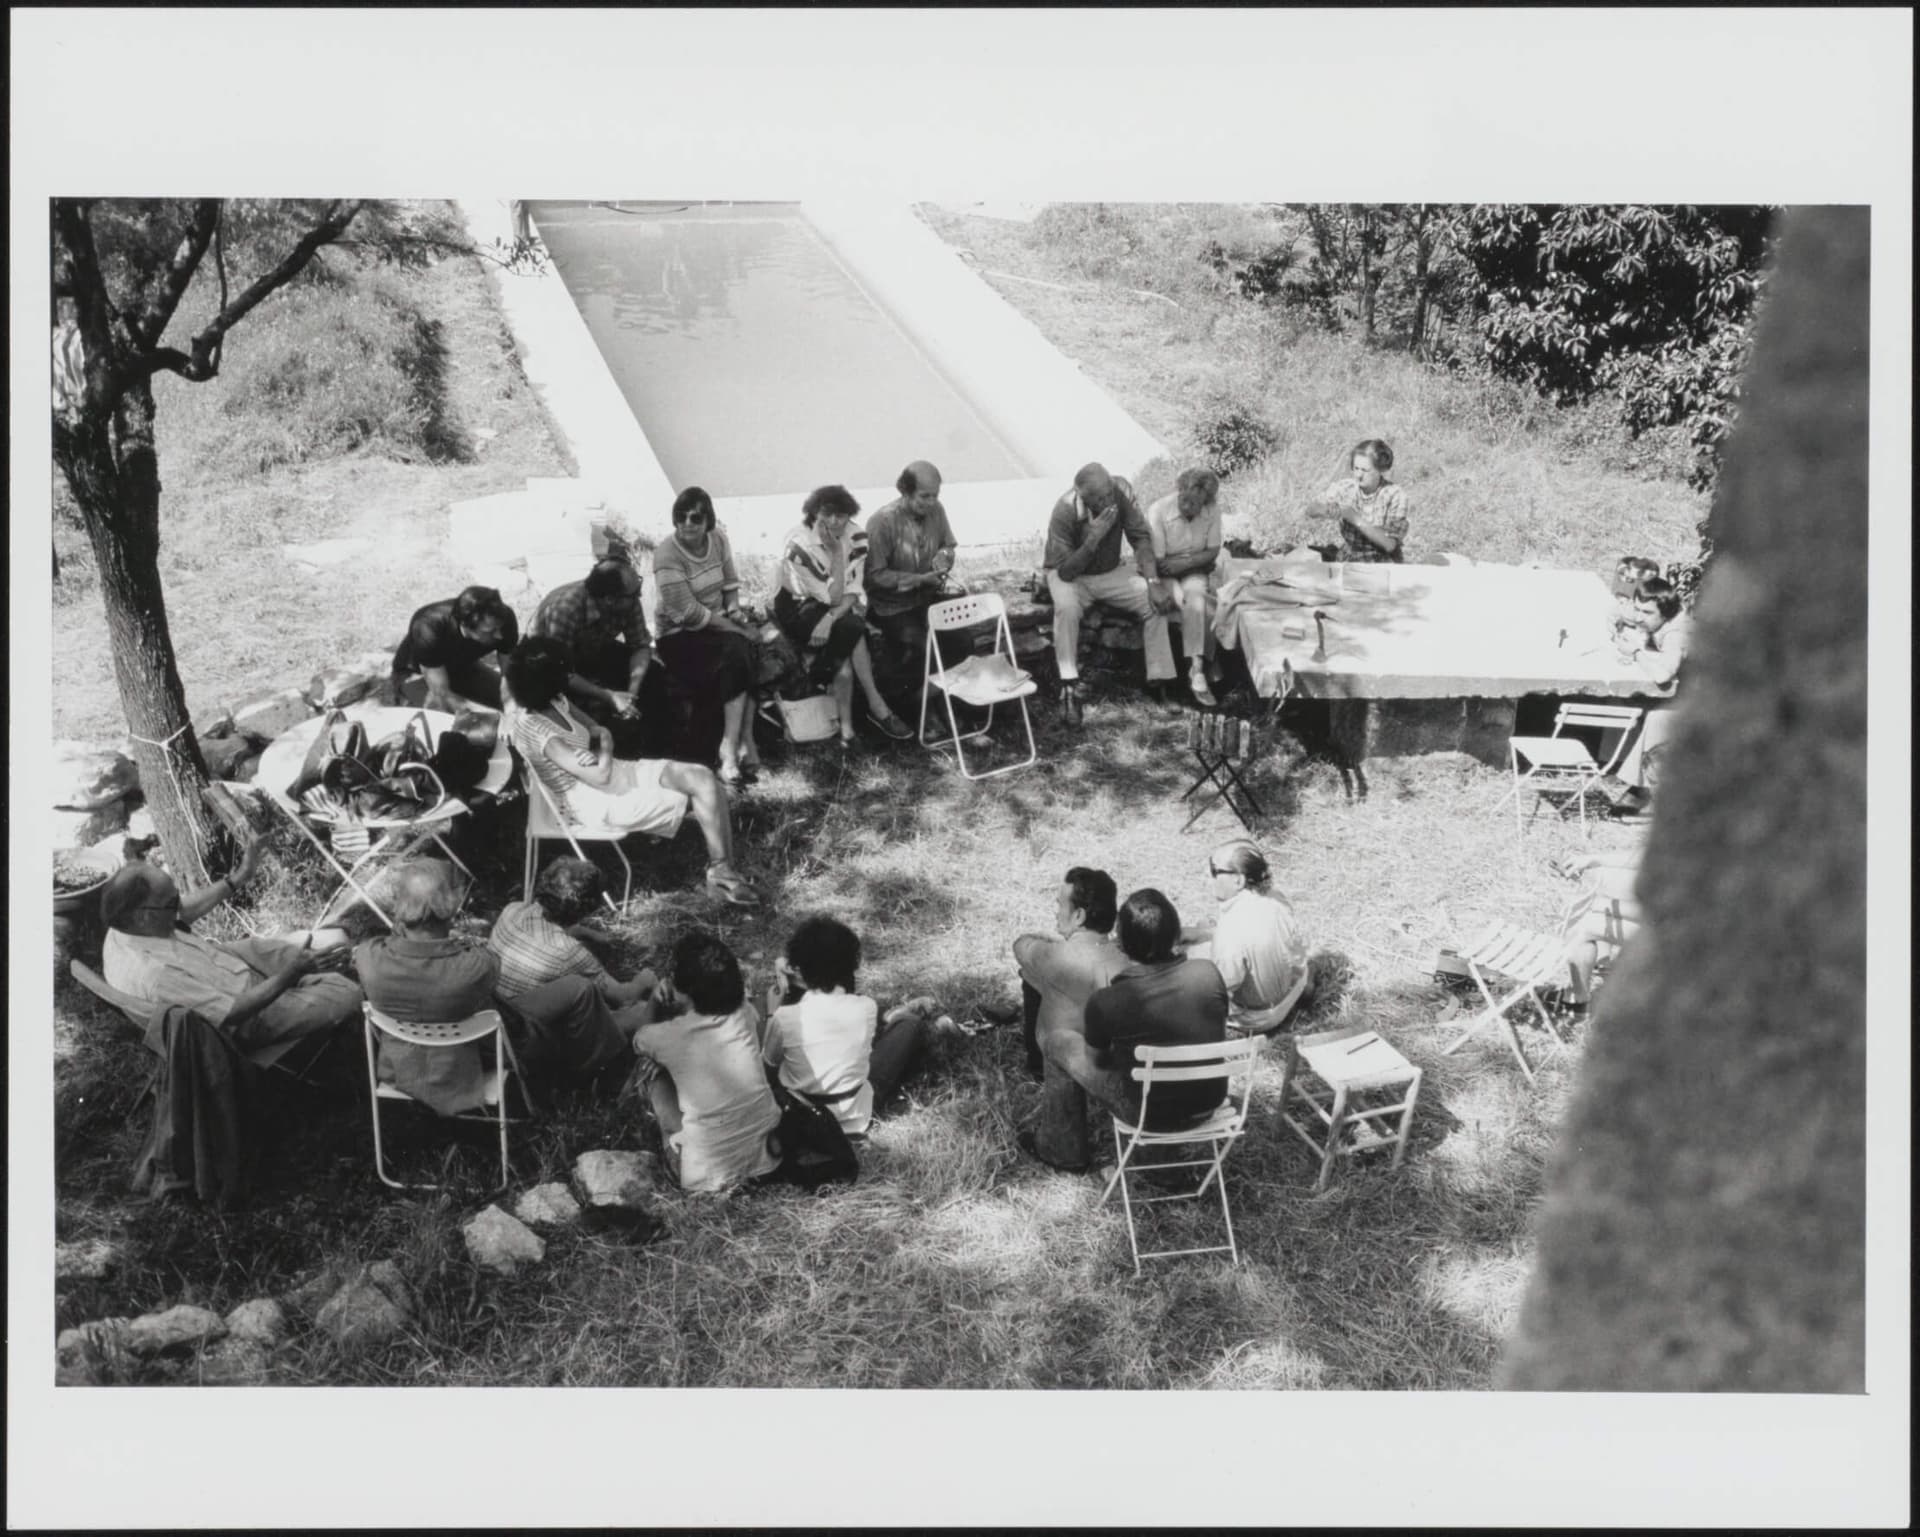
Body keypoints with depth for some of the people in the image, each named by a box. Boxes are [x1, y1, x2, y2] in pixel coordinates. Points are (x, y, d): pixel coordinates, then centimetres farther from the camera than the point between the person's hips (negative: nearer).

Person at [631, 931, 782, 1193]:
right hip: (766, 1155, 4)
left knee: (657, 1081, 16)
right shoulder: (744, 1012, -6)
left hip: (707, 1173, -3)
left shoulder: (668, 1036, -13)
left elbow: (640, 1041, 12)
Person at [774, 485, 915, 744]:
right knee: (851, 628, -31)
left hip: (840, 608, 4)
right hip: (800, 607, -4)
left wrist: (830, 619, -32)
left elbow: (853, 593, -13)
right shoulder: (800, 544, -23)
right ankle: (876, 706, -22)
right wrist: (837, 552, -27)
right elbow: (833, 597, -23)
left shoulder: (856, 537, -10)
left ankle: (846, 726, -20)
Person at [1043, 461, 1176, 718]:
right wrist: (1094, 538, -39)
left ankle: (1159, 679, -10)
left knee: (1155, 601, -18)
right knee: (1066, 607, -37)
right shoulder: (1064, 512, -29)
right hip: (1070, 576, -4)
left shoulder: (1121, 490, -19)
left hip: (1109, 573, 4)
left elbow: (1140, 536, -10)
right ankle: (1069, 687, -29)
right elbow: (1065, 571, -27)